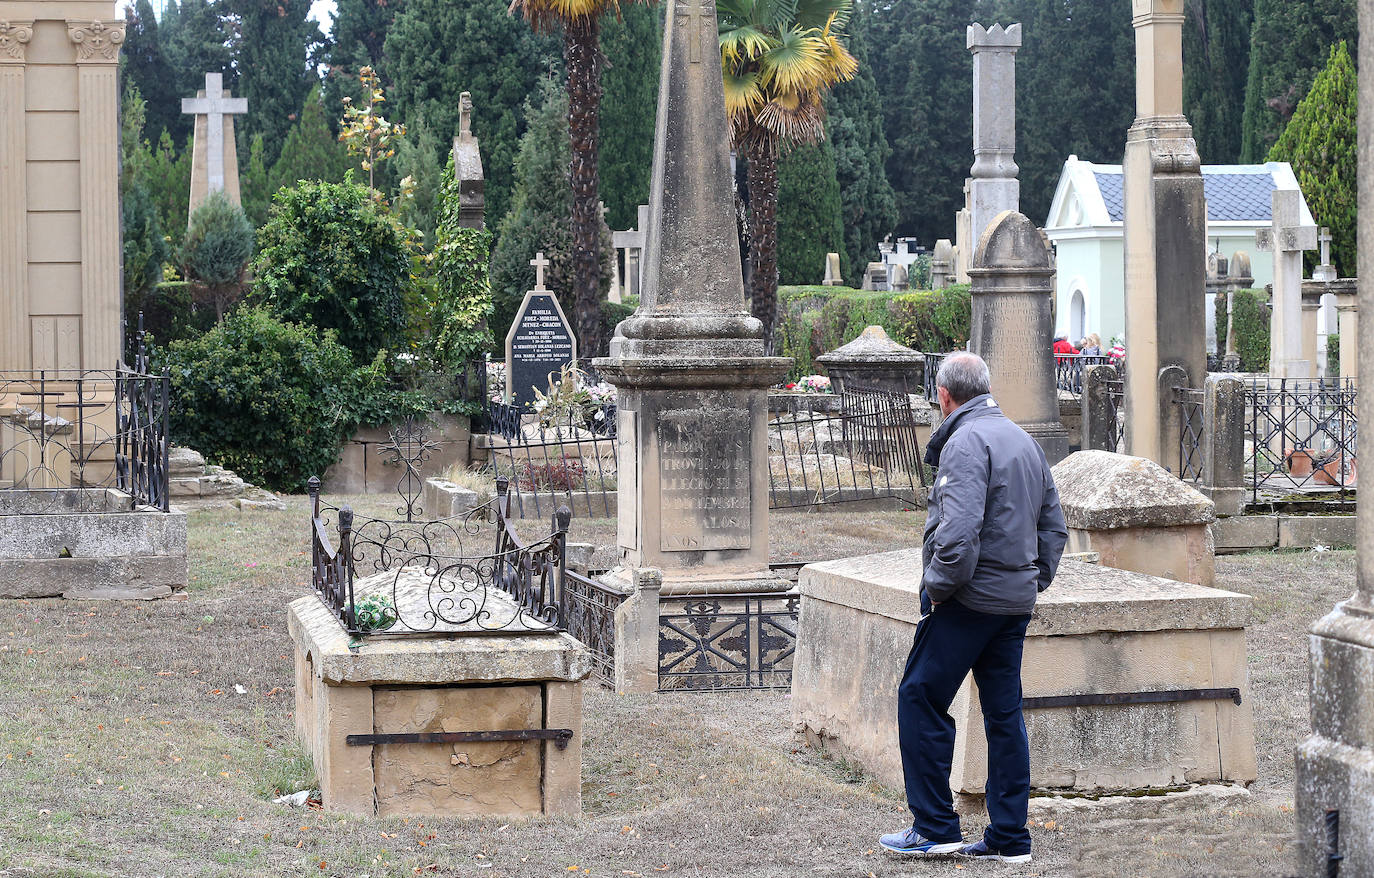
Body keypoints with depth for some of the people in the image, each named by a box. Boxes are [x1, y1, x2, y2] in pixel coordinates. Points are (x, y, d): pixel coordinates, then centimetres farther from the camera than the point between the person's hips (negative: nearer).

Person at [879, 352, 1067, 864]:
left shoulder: (966, 442, -14)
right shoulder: (1024, 441, 15)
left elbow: (960, 528, -25)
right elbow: (1054, 526, 19)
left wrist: (939, 586, -14)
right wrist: (1034, 581, 18)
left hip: (970, 600, -9)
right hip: (1016, 601, 9)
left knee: (920, 700, 1)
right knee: (1004, 713, 10)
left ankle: (936, 828, 1)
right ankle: (1009, 838, 12)